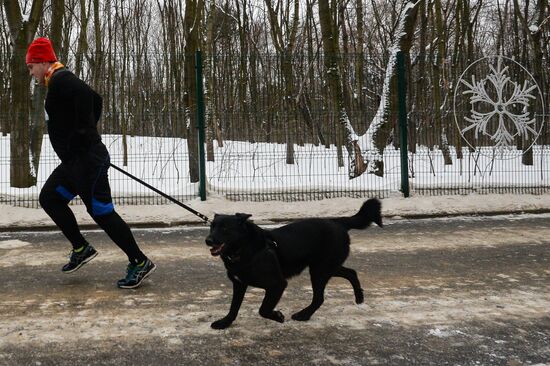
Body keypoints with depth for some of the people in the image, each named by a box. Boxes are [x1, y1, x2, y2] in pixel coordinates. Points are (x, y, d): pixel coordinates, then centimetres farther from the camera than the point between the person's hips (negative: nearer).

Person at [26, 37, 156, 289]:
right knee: (49, 197, 18)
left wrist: (82, 134, -24)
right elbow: (95, 99, 25)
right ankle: (81, 248, 21)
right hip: (74, 160, 11)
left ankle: (140, 263, 0)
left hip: (86, 160, -11)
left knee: (101, 212, -7)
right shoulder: (62, 81, 18)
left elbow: (86, 96, -30)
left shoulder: (60, 80, -12)